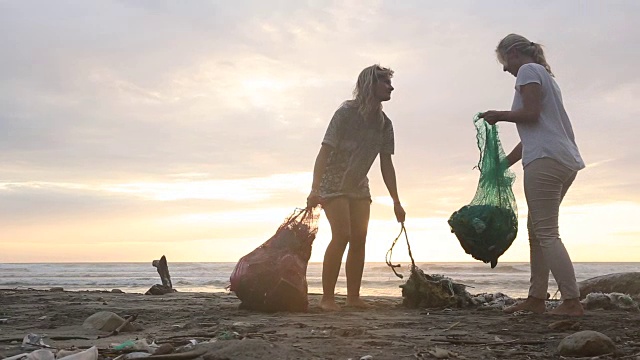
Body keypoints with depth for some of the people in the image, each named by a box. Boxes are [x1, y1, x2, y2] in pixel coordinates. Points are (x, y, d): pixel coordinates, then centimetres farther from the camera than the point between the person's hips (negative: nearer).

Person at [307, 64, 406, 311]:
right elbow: (325, 151, -24)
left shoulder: (384, 123, -1)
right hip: (333, 183, -6)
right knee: (342, 235, -18)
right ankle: (327, 298, -11)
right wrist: (315, 189, -33)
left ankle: (353, 296, 7)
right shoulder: (346, 113, -18)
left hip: (359, 187, 6)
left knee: (359, 238, -1)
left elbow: (386, 165, 3)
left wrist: (396, 202, 2)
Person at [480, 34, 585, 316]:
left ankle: (572, 302, -14)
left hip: (545, 160, -10)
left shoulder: (528, 70, 1)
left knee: (546, 232, -10)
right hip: (566, 162, 10)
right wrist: (503, 163, 27)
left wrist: (499, 116, 2)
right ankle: (537, 298, 13)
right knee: (537, 229, 12)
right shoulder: (544, 75, 28)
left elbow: (531, 114, -14)